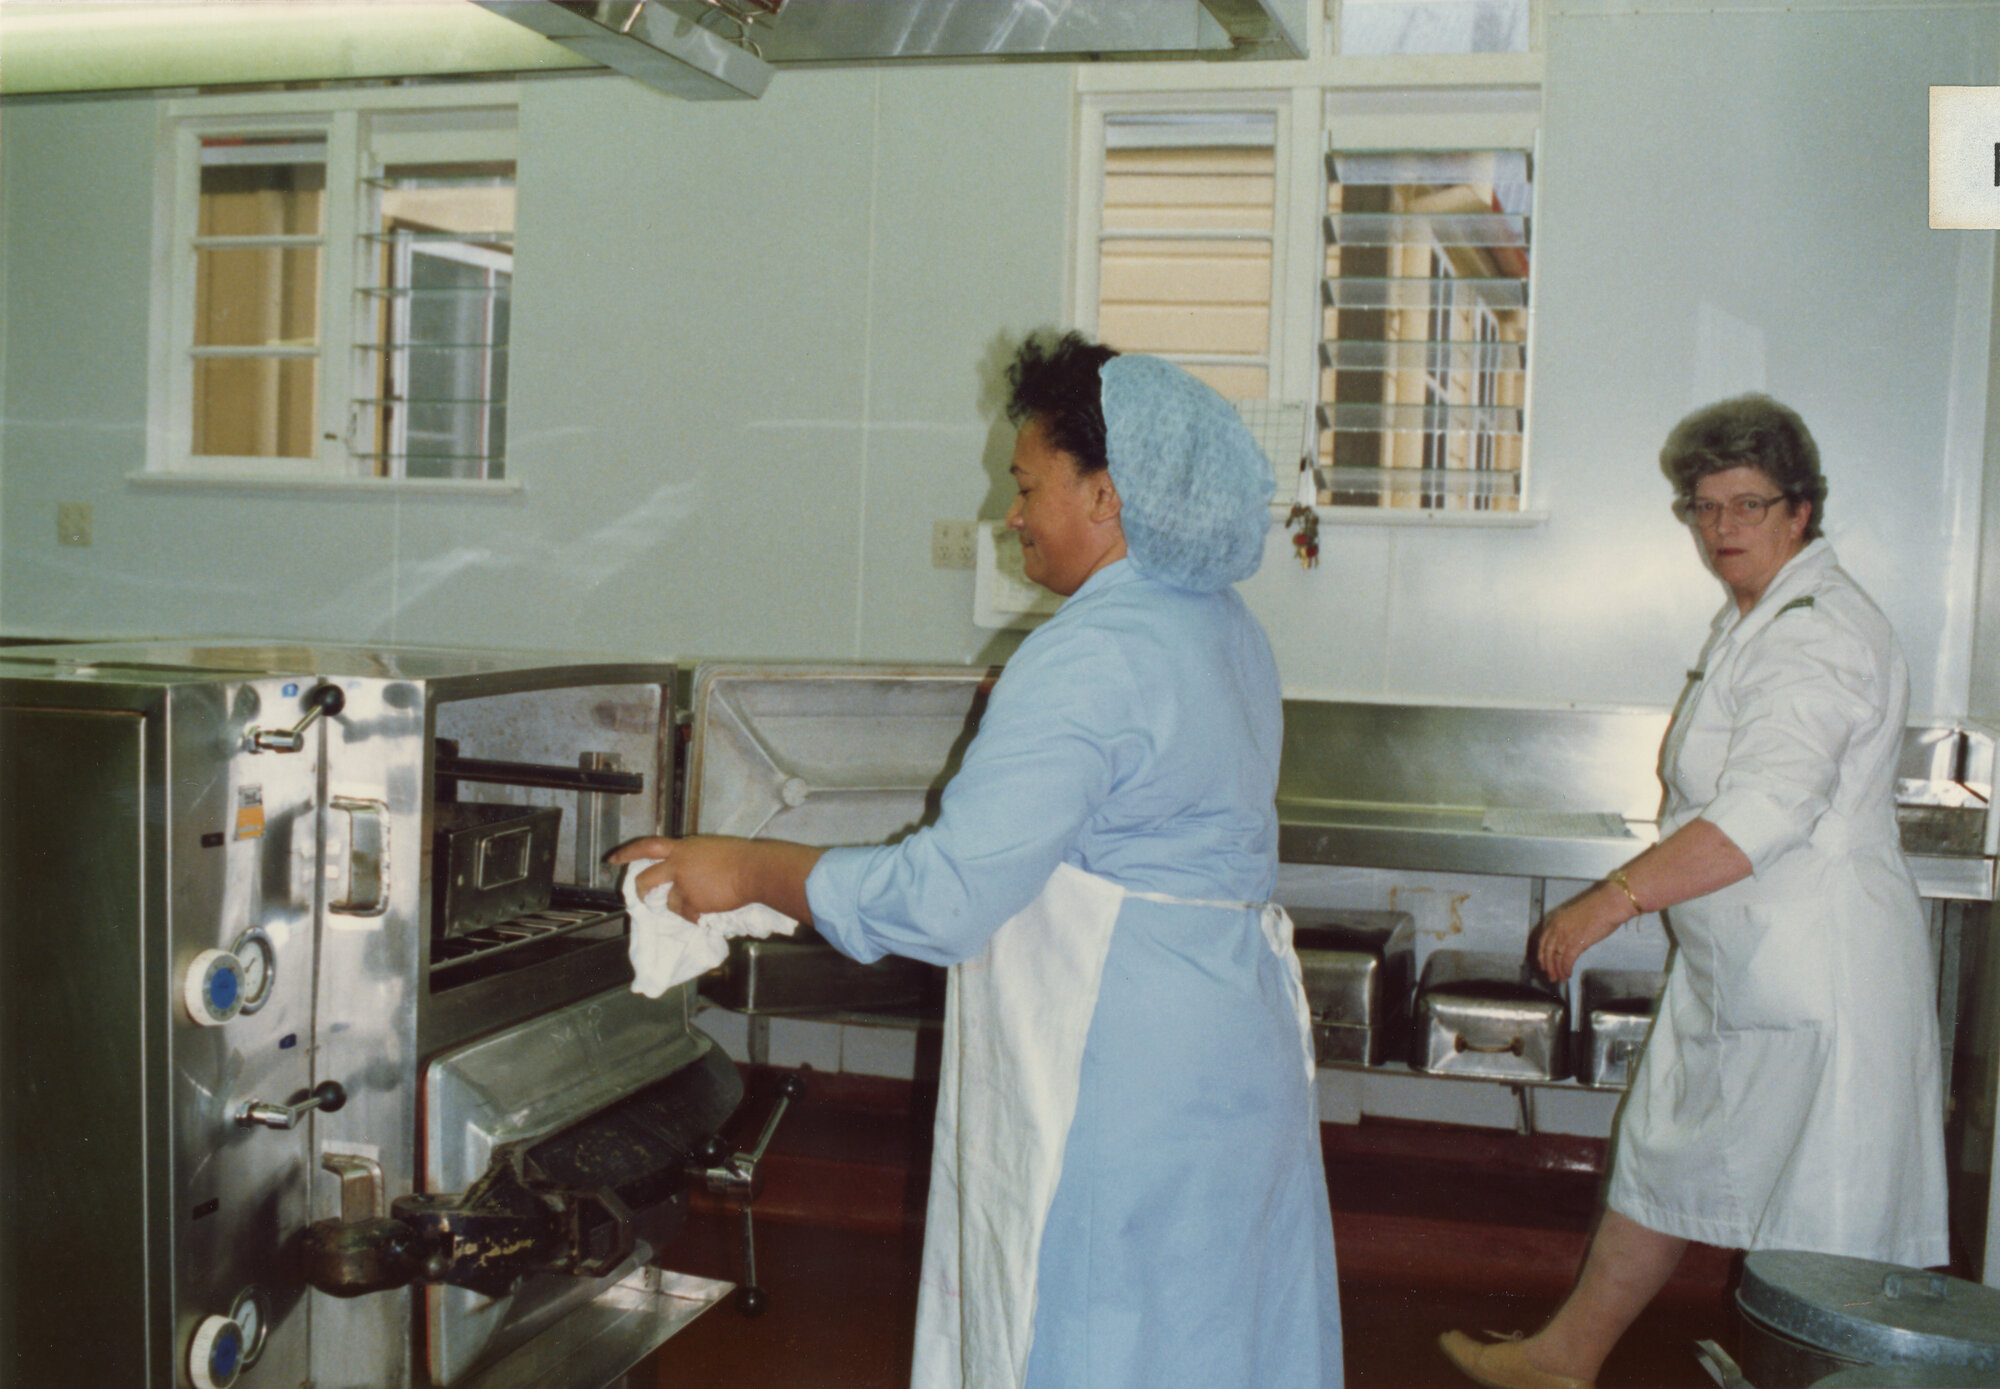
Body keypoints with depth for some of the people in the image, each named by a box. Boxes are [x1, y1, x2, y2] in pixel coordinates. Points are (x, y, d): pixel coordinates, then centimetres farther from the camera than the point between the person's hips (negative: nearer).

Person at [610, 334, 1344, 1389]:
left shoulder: (1089, 662, -22)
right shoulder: (1226, 629, 8)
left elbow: (946, 896, -24)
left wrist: (753, 872, -13)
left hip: (1124, 1084, -10)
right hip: (1233, 1051, 10)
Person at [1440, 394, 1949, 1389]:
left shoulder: (1818, 636, -20)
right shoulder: (1755, 619, 13)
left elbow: (1765, 813, -32)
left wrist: (1611, 901, -32)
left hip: (1813, 979, -10)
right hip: (1734, 965, 11)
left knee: (1816, 1220, 0)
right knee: (1665, 1157, 18)